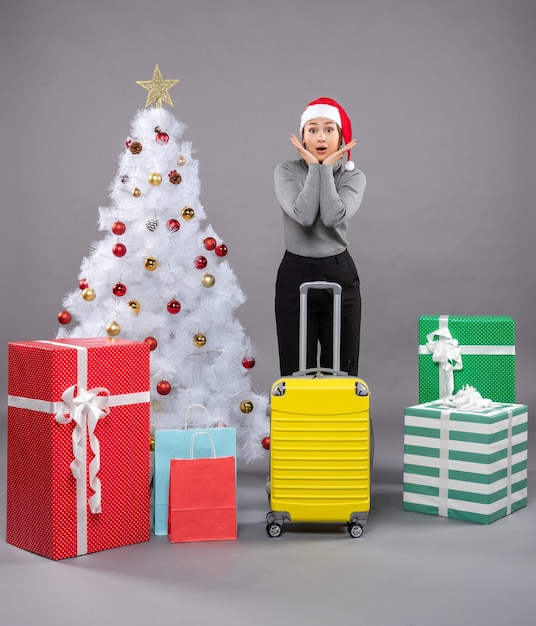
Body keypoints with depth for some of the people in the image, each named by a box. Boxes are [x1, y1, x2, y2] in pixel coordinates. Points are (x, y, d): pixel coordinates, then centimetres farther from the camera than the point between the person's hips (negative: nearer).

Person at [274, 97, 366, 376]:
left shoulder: (353, 176, 1)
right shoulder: (287, 171, -2)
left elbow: (334, 216, -20)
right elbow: (304, 215, -21)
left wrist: (327, 167, -12)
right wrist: (314, 167, -12)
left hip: (340, 275, 1)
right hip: (295, 275, -1)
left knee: (341, 368, 5)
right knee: (296, 369, 2)